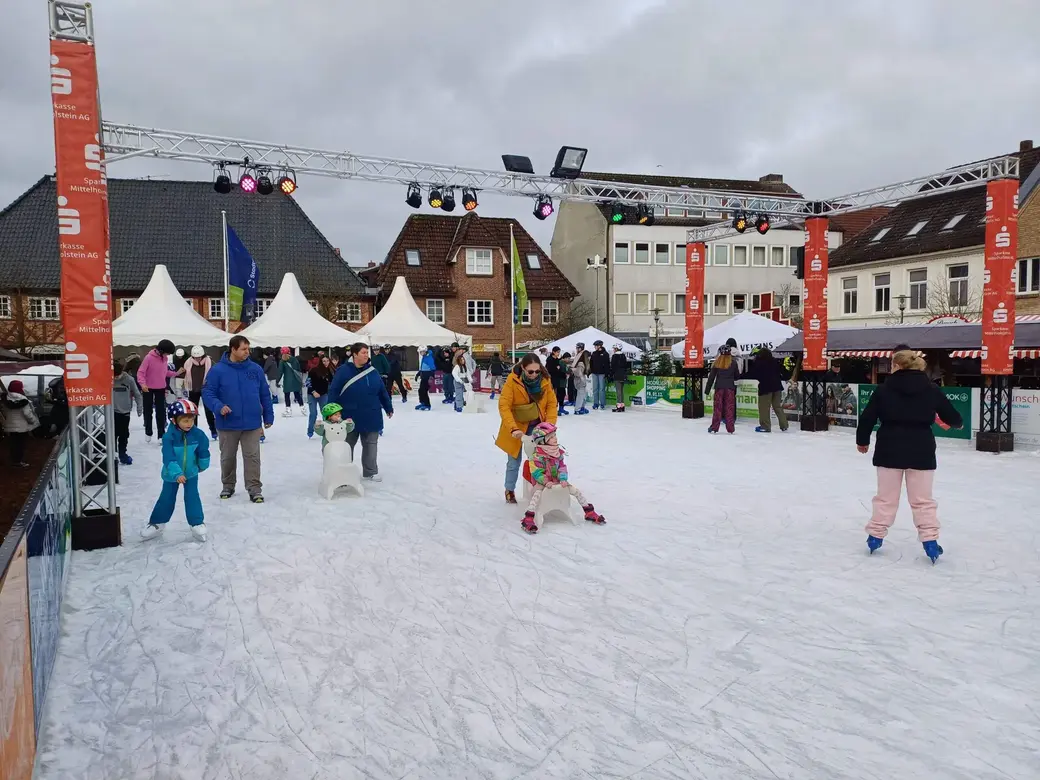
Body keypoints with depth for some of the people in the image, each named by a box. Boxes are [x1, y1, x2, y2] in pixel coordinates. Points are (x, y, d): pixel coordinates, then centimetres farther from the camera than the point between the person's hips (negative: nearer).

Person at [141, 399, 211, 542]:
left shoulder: (198, 434, -15)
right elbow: (168, 457, -28)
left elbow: (203, 452, 1)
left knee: (192, 497, -2)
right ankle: (157, 523, 28)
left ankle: (197, 523, 7)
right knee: (166, 499, 10)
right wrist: (176, 473, -37)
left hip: (191, 472, 1)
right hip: (171, 474, -1)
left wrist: (203, 465, 12)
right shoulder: (169, 436, -23)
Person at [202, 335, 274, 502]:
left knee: (252, 457, 2)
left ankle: (254, 489, 9)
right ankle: (228, 486, 32)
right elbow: (207, 393, -5)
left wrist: (268, 416, 7)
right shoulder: (218, 370, -7)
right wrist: (219, 406, -23)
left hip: (252, 424, 1)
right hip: (227, 424, -1)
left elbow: (265, 395, 7)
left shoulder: (256, 369, 1)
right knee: (227, 457, 15)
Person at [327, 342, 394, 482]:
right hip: (349, 417, -3)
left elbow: (382, 391, 9)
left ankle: (370, 472, 24)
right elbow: (333, 392, -10)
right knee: (347, 445, 12)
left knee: (371, 445, 11)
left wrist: (388, 408, 13)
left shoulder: (372, 371, 1)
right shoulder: (343, 371, -12)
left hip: (371, 417, 3)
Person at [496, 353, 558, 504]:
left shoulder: (545, 380, -11)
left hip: (537, 426, 2)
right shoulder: (512, 380, -22)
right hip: (516, 427, -2)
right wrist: (513, 428, -34)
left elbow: (552, 403, -5)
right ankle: (510, 491, 26)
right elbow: (504, 406, -24)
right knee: (514, 461, 7)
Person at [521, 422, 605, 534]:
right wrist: (546, 482, -28)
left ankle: (589, 512, 11)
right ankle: (528, 519, -42)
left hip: (557, 480, 6)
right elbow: (536, 473, -17)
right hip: (542, 482, -6)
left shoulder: (558, 452, 4)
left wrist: (563, 479, -12)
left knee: (576, 491, -2)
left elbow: (562, 467, 4)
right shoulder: (538, 456, -17)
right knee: (537, 493, -36)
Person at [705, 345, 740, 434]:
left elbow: (711, 377, 0)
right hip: (730, 387, 0)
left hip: (719, 387, 0)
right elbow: (737, 376, 6)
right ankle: (730, 428, 6)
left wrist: (707, 390, 5)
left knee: (717, 407, 6)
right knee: (729, 407, 5)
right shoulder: (733, 363, -2)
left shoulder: (717, 362, -1)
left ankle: (714, 427, 8)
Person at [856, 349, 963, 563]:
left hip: (890, 450, 0)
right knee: (922, 500, 10)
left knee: (886, 498, 11)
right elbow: (951, 416, 9)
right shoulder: (932, 389, 0)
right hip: (921, 451, 1)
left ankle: (875, 536, 16)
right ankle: (930, 541, 7)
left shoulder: (883, 389, -5)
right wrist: (957, 423, 34)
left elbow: (867, 417, -3)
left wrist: (862, 440, 13)